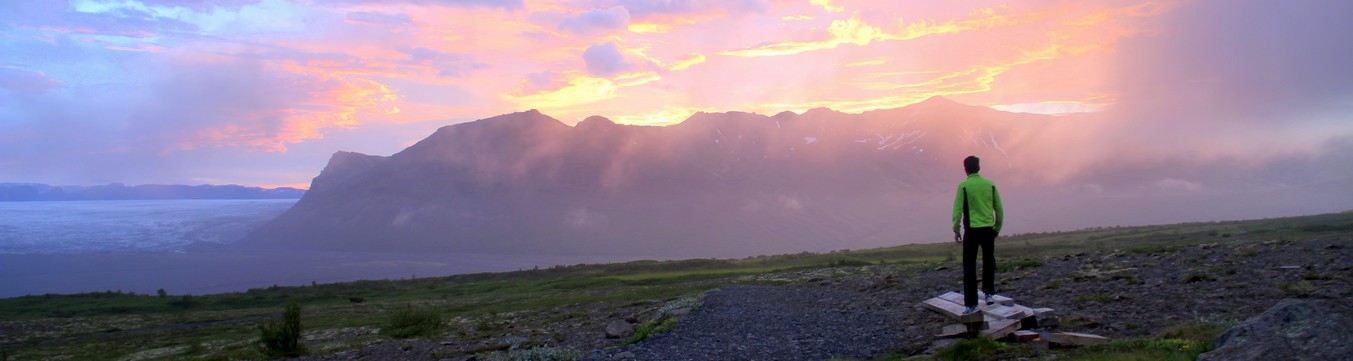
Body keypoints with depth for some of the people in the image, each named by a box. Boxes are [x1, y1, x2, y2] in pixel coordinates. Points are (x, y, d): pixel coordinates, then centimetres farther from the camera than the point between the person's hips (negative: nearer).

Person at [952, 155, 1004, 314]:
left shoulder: (963, 186, -5)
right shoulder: (990, 184, 5)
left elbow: (957, 210, -10)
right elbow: (999, 209, 8)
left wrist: (956, 230, -2)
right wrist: (997, 227, 17)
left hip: (971, 230, -3)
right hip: (988, 229, 3)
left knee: (969, 267, 1)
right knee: (988, 262, 23)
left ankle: (971, 304, -1)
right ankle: (989, 293, 22)